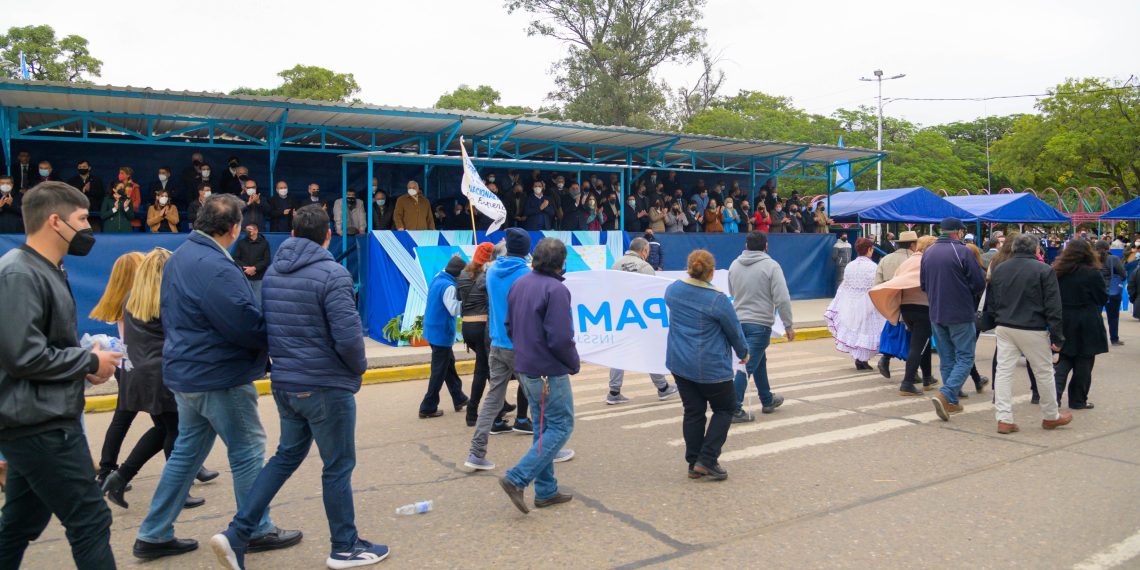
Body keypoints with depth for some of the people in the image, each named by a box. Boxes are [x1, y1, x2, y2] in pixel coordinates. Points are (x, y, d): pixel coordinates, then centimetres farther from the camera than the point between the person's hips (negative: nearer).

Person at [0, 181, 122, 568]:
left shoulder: (46, 271, 13)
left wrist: (84, 366, 3)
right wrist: (90, 362, -13)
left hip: (39, 423, 10)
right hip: (40, 424, -10)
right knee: (90, 521, -3)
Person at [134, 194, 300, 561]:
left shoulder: (180, 257, 8)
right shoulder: (216, 267, -24)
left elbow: (171, 315, 16)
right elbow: (249, 325, -24)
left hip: (185, 372, 9)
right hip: (220, 377, -9)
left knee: (187, 450, 18)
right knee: (247, 451, 5)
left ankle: (154, 535, 24)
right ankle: (258, 531, 18)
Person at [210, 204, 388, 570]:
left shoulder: (272, 273, 6)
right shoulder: (333, 274, -18)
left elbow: (263, 327, 12)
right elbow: (348, 336, -22)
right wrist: (360, 366, -3)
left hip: (284, 384, 7)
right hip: (326, 387, -7)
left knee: (286, 456, 22)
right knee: (338, 466, 7)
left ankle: (237, 534, 17)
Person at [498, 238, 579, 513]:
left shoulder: (519, 284, 8)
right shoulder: (556, 289, -19)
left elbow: (510, 326, 14)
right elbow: (560, 338, -22)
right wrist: (574, 363, -6)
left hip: (525, 368, 9)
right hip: (550, 373, -9)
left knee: (543, 427, 17)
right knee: (561, 427, 2)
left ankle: (546, 491, 22)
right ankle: (517, 478, -5)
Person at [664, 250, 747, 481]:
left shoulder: (673, 289, -3)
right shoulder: (718, 300, -18)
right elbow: (734, 331, -5)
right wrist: (743, 353, 14)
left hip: (679, 363, 5)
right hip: (711, 367, -5)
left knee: (693, 412, 13)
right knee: (724, 409, 12)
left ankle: (694, 464, 17)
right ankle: (707, 460, 4)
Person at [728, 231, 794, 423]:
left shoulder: (734, 265, 4)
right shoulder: (771, 265, -11)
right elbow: (782, 299, -14)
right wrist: (789, 325, -7)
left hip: (739, 321, 6)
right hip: (760, 323, -6)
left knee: (760, 360, 22)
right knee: (747, 366, -5)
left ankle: (768, 400, 36)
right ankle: (734, 409, -8)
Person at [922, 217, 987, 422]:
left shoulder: (928, 252, 5)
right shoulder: (962, 252, -12)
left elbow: (923, 284, 11)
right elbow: (979, 284, -10)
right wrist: (966, 292, 9)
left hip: (936, 314, 6)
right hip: (961, 314, -6)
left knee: (946, 359, 14)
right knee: (965, 358, 1)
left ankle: (951, 403, 19)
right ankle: (944, 395, -15)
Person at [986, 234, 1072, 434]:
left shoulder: (999, 269, 7)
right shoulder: (1044, 270, -8)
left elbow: (990, 303, 13)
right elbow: (1053, 307, -8)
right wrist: (1056, 336, -4)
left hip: (1004, 328, 4)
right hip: (1032, 330, -4)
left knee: (1004, 371, 4)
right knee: (1044, 372, 11)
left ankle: (1004, 419, 0)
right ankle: (1050, 417, 25)